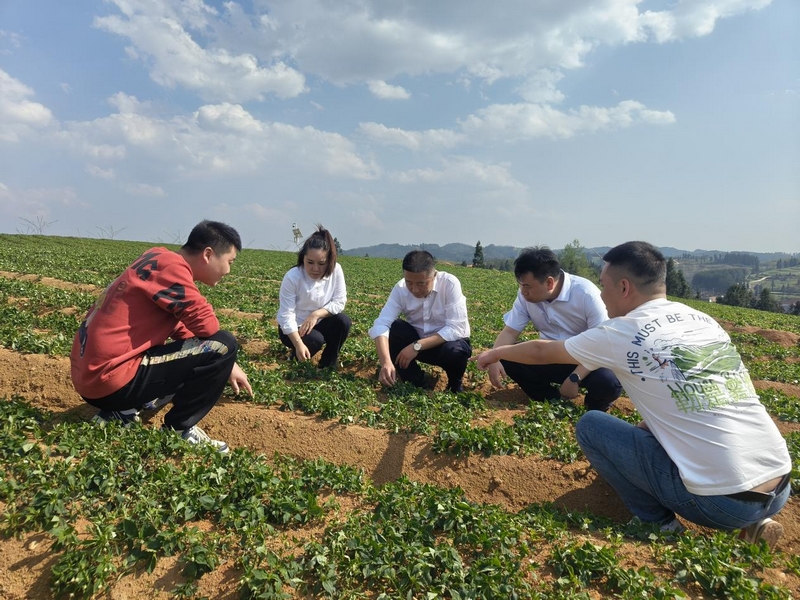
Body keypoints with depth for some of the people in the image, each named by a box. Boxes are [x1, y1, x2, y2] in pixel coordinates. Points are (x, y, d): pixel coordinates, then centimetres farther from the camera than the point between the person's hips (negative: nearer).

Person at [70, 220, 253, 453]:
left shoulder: (160, 259, 14)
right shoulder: (171, 266, -15)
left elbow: (182, 328, 20)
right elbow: (206, 325, -19)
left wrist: (226, 365, 16)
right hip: (110, 379, -10)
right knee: (222, 346, -13)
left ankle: (118, 414, 17)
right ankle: (178, 429, 1)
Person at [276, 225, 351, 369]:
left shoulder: (336, 270, -16)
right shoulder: (292, 277, -25)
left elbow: (339, 302, -11)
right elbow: (286, 315, -26)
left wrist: (316, 314, -27)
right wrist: (299, 344, -37)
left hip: (318, 323, 4)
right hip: (293, 328, -3)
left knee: (343, 321, -24)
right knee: (316, 340, -31)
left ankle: (328, 365, -3)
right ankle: (298, 357, 4)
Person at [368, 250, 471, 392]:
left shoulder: (450, 284, -25)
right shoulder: (400, 288, -17)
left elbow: (456, 329, -28)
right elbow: (381, 325, -27)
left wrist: (417, 346, -34)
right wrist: (386, 362, -43)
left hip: (448, 340, -2)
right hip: (417, 343, 3)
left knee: (454, 351, -36)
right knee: (393, 328, -24)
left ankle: (456, 383, 1)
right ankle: (416, 384, -8)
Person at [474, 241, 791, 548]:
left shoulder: (621, 333, -8)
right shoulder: (703, 321, 10)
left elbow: (542, 353, 8)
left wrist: (495, 353, 24)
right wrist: (648, 426, 28)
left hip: (720, 501, -7)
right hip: (779, 487, 7)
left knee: (591, 425, 4)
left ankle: (659, 523, 8)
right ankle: (753, 520, 18)